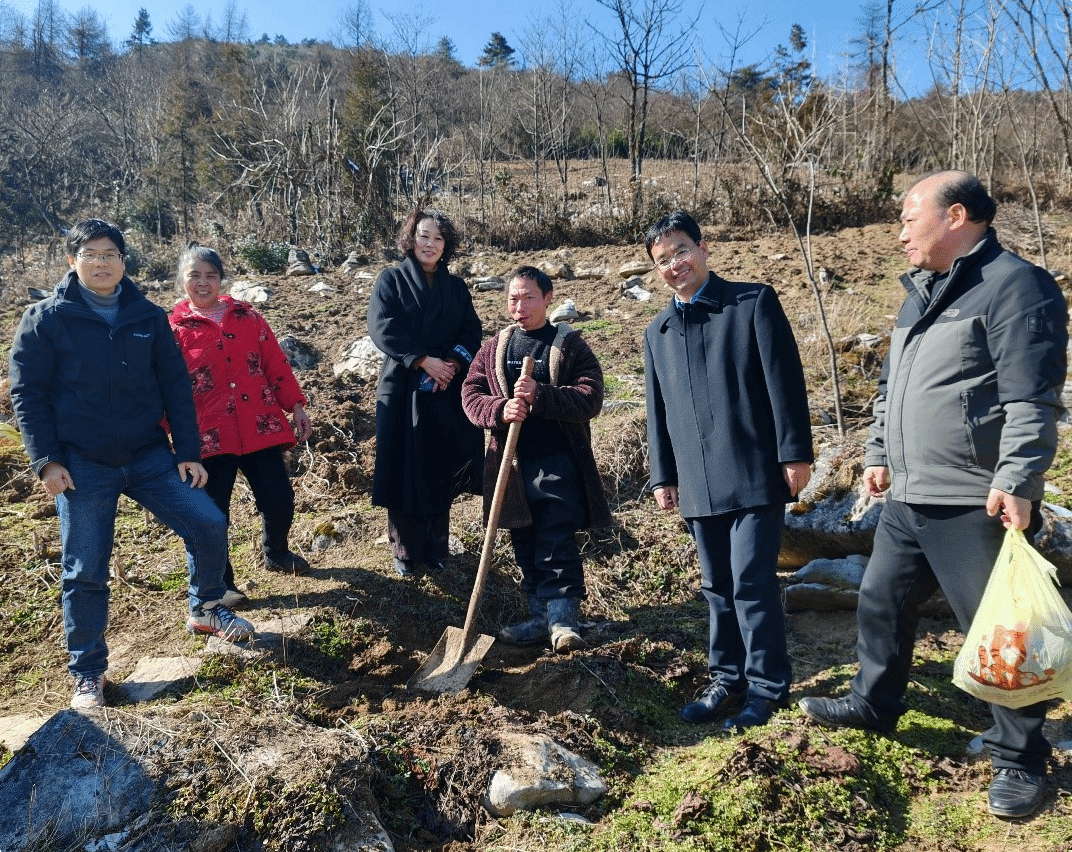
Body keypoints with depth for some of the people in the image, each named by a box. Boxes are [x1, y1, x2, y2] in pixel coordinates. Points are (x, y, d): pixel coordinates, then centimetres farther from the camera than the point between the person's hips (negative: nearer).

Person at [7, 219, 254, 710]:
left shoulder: (148, 317, 4)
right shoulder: (45, 319, -3)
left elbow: (175, 386, 5)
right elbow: (28, 393, -2)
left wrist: (188, 452, 1)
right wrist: (47, 461, -10)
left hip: (150, 456, 3)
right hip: (82, 466, -2)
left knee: (209, 525, -5)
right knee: (85, 572, 3)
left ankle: (205, 610, 22)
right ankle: (88, 674, 21)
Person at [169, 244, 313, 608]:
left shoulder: (246, 316, 9)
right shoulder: (174, 329, 0)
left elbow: (276, 364, 10)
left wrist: (296, 405, 6)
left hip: (261, 427, 3)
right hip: (210, 436, -2)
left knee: (279, 498, 4)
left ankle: (276, 553, 35)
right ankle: (221, 584, 24)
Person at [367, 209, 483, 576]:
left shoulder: (456, 287, 12)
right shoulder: (391, 280, 3)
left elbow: (472, 332, 4)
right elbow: (382, 327, -10)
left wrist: (452, 364, -14)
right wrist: (424, 360, -18)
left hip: (447, 392, 3)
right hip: (402, 389, -2)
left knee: (440, 472, 6)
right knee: (403, 472, 1)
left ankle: (436, 549, 20)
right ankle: (405, 551, 15)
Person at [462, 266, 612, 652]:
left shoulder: (570, 345, -1)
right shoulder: (493, 348, 10)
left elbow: (590, 399, -10)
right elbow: (471, 394, 6)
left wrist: (540, 396, -24)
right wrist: (500, 411, -15)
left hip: (559, 464, -4)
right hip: (511, 464, 4)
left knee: (558, 545, -4)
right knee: (525, 547, 12)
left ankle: (564, 618, 5)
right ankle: (541, 617, 23)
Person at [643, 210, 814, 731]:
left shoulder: (754, 303, -1)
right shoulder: (657, 333, 15)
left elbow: (784, 380, -6)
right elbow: (657, 411, 17)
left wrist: (795, 453, -11)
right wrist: (662, 476, 14)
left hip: (754, 474, -5)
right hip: (698, 484, 5)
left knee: (752, 582, -3)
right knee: (718, 587, 13)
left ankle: (767, 686, 14)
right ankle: (727, 680, 27)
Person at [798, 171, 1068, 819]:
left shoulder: (1013, 285, -11)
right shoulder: (920, 295, 17)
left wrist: (1015, 480, -23)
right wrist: (878, 454, 21)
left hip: (978, 505, -8)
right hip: (907, 500, 9)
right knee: (882, 603, 18)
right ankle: (874, 704, 38)